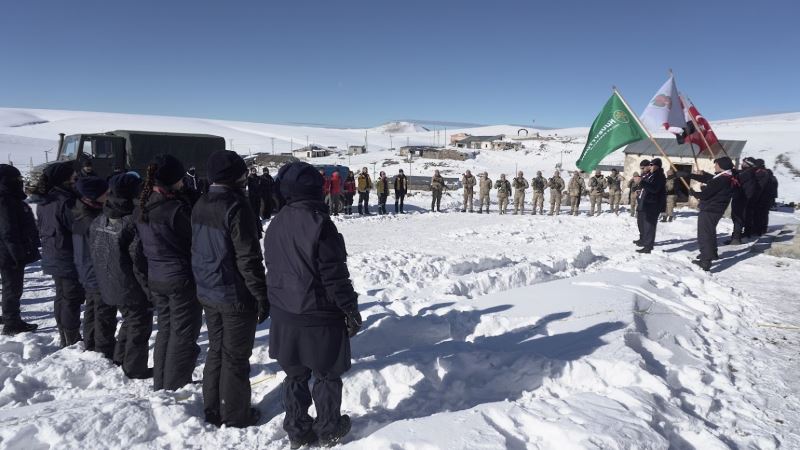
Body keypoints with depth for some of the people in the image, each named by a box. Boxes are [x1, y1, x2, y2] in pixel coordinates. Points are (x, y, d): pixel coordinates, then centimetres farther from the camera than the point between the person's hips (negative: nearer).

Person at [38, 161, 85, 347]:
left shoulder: (45, 203, 9)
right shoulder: (65, 202, -22)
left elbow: (43, 230, 18)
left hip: (53, 259, 10)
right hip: (69, 260, -10)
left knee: (62, 297, 18)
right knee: (72, 299, -1)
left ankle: (65, 339, 28)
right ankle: (73, 342, 5)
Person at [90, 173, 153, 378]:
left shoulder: (98, 221, 3)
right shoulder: (132, 222, -22)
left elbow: (94, 253, 12)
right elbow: (140, 261, -21)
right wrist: (150, 291, -13)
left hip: (109, 287, 8)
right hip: (132, 289, -8)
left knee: (129, 321, 26)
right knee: (139, 324, 7)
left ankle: (119, 357, 37)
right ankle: (136, 368, 14)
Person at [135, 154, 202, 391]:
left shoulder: (140, 209, 2)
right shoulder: (176, 209, -22)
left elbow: (142, 244, 10)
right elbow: (194, 241, -14)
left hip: (155, 278, 8)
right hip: (181, 278, -8)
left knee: (166, 328, 21)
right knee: (183, 332, 6)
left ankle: (161, 384, 30)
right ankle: (176, 386, 14)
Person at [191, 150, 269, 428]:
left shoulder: (200, 207, 6)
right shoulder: (236, 207, -20)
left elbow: (198, 251, 14)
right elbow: (248, 258, -21)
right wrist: (262, 295, -14)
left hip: (208, 293, 8)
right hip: (236, 296, -8)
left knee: (216, 351, 19)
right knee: (235, 357, 5)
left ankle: (213, 410, 29)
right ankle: (235, 415, 17)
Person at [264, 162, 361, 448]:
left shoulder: (276, 225, 4)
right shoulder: (319, 223, -20)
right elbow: (334, 275, -19)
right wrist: (351, 310, -8)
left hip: (284, 316, 6)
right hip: (319, 317, -6)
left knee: (295, 375, 18)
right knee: (327, 375, 12)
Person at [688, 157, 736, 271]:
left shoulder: (720, 180, -24)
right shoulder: (728, 179, 7)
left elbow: (704, 194, -23)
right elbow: (707, 178, 14)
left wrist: (693, 193, -2)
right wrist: (689, 175, 16)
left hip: (708, 211, -10)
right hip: (716, 210, 10)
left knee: (704, 236, -7)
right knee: (710, 233, 28)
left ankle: (705, 262, -10)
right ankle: (711, 254, 46)